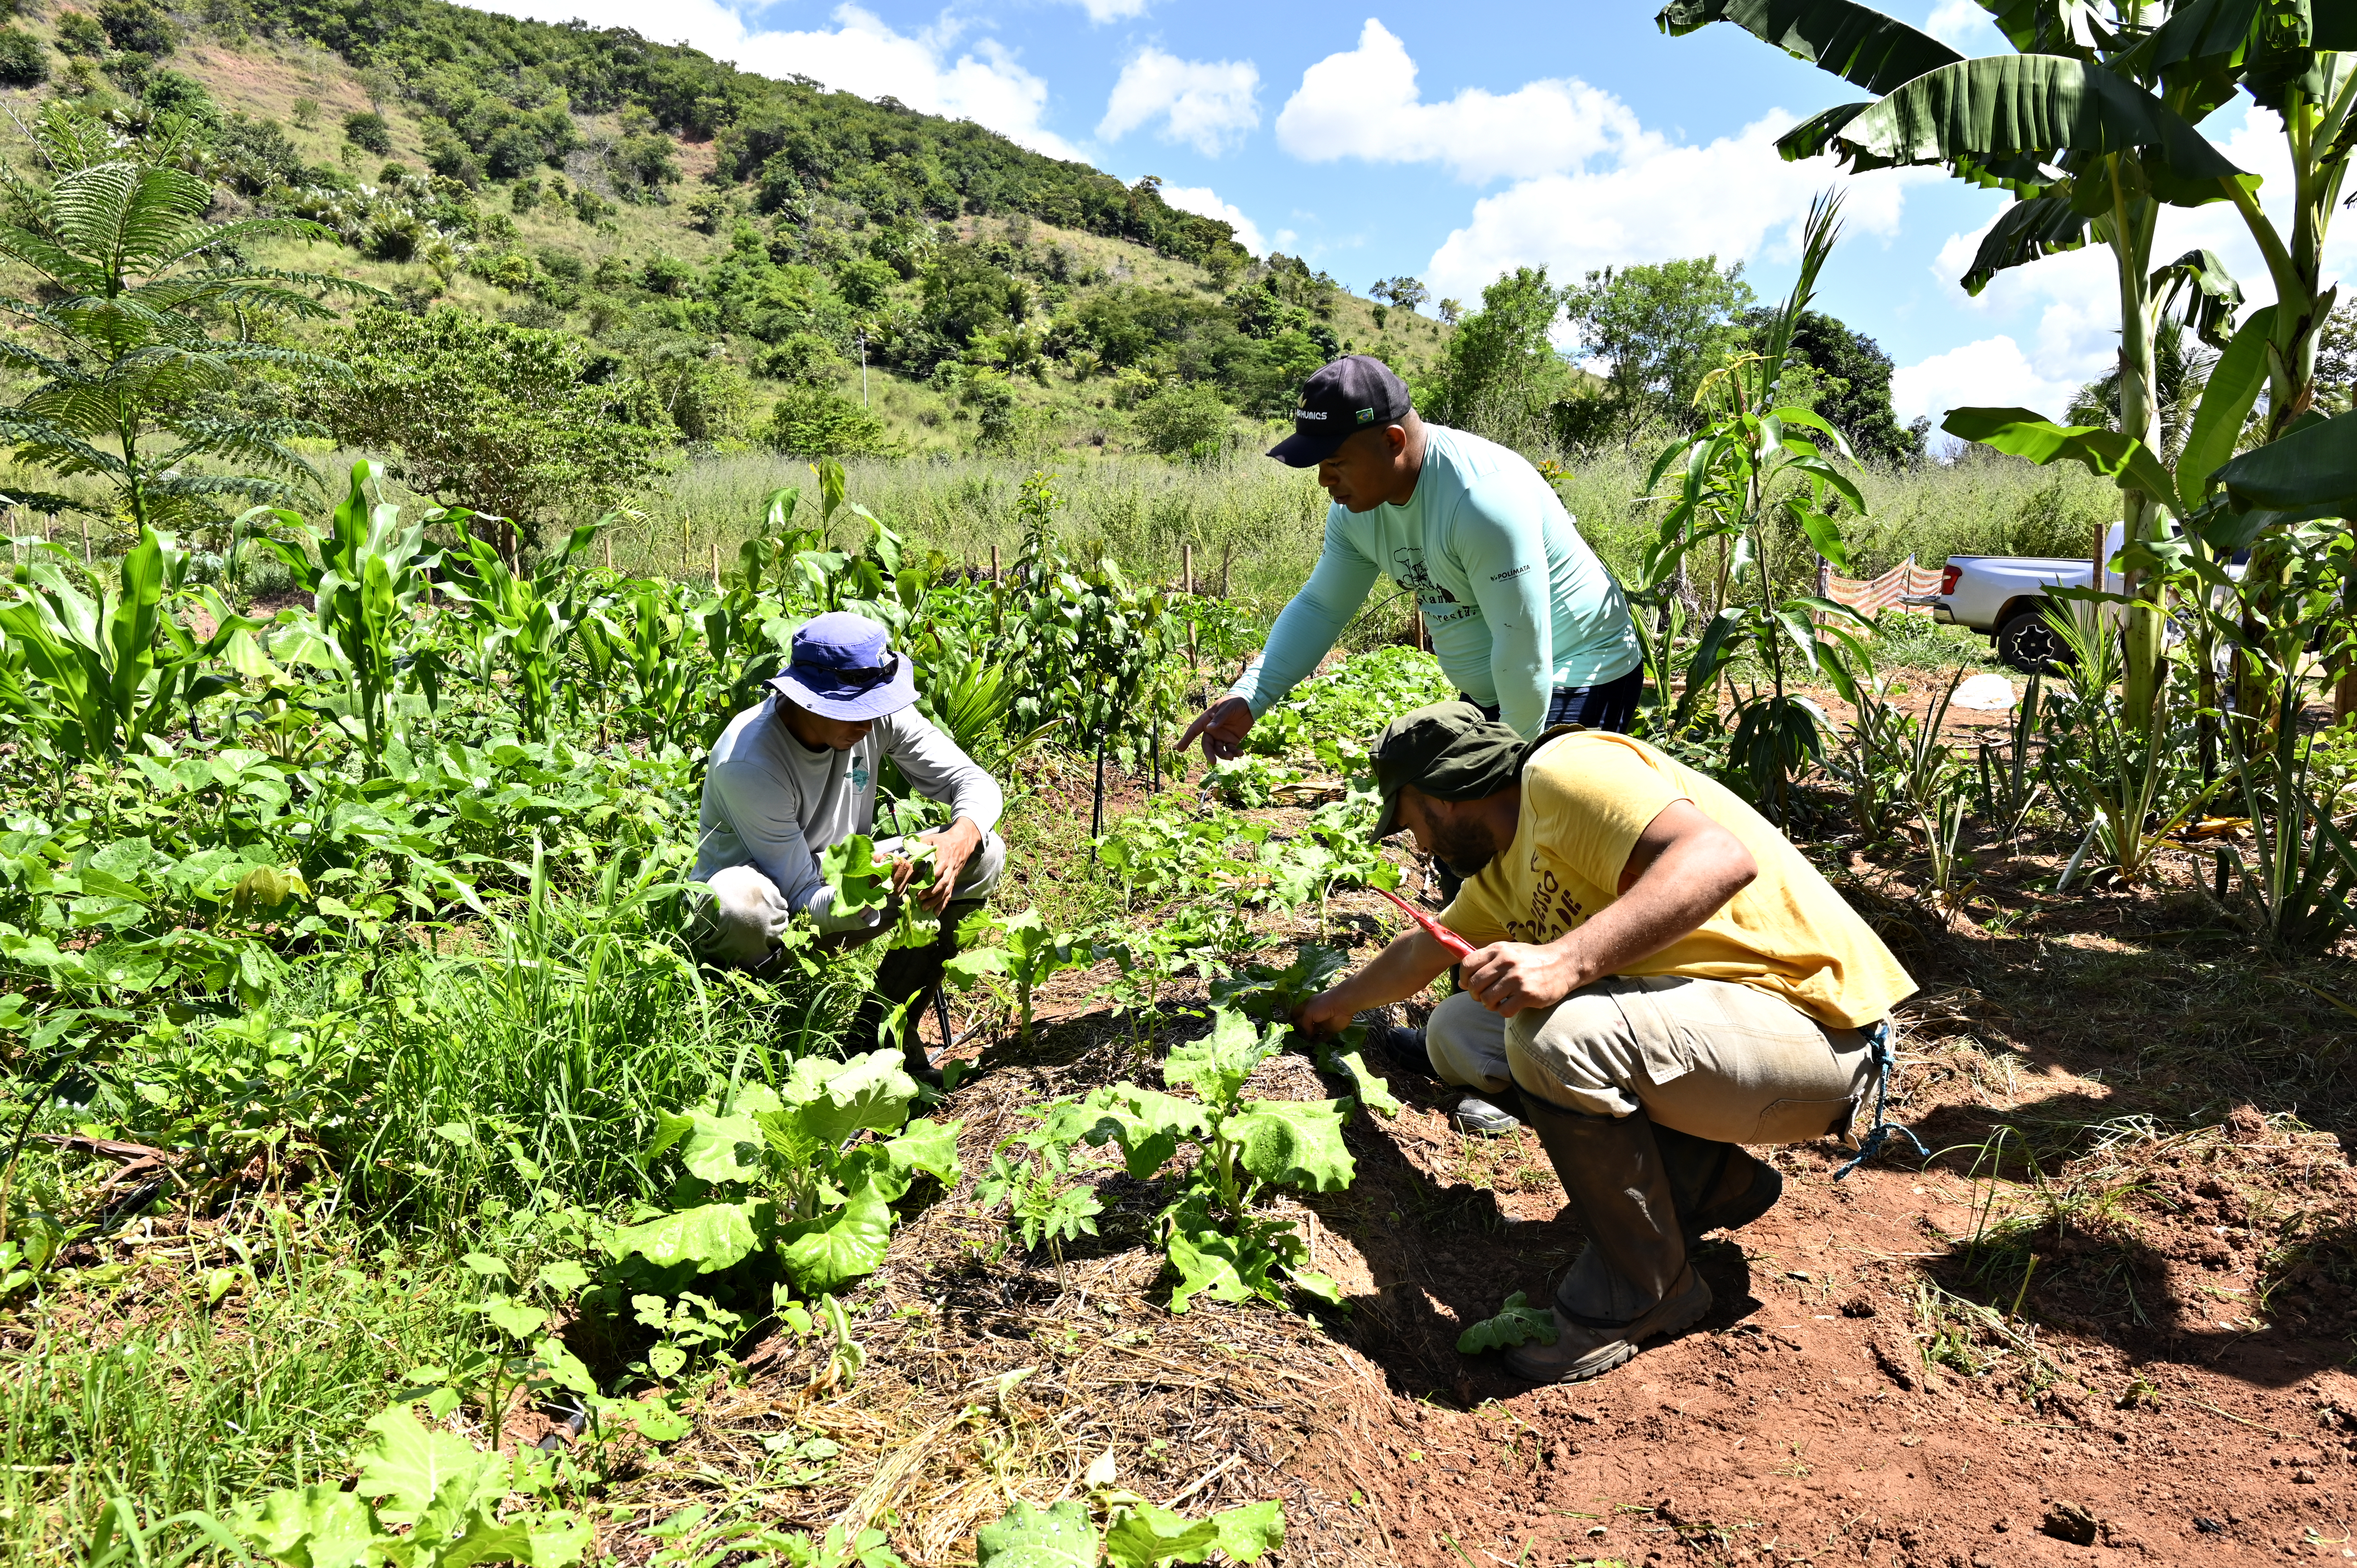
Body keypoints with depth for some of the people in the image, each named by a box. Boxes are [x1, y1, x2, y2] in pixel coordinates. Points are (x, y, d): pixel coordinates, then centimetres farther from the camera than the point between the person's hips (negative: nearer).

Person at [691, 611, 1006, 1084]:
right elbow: (804, 901, -27)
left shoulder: (880, 714, -14)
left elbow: (975, 782, -10)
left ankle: (882, 1032, -7)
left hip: (838, 877, 6)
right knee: (740, 902, -43)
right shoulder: (748, 762, -30)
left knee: (984, 856, -13)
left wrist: (961, 837, -33)